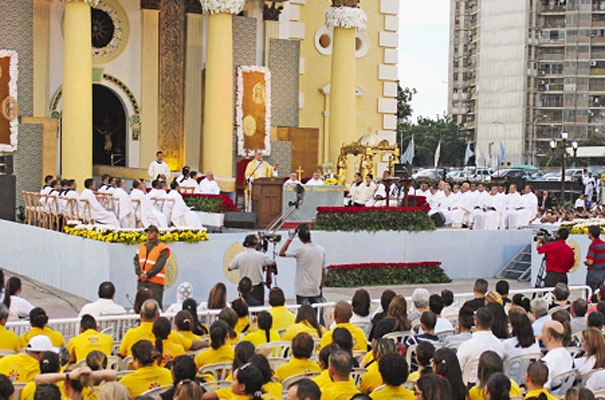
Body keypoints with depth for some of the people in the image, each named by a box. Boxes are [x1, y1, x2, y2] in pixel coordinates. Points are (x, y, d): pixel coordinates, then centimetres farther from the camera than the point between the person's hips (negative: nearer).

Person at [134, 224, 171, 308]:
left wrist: (148, 274, -15)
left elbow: (160, 265, -9)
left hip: (155, 282, -5)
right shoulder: (141, 246, 15)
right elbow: (136, 260, 6)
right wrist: (140, 273, -10)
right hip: (142, 281, 5)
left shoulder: (162, 248, -1)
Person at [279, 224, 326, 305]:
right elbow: (323, 272, 6)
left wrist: (290, 239, -3)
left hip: (302, 291, -4)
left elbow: (281, 253, -6)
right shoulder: (321, 250, 1)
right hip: (316, 290, 4)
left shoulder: (300, 250, -14)